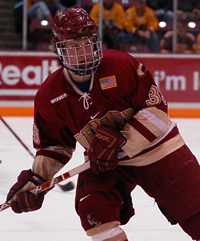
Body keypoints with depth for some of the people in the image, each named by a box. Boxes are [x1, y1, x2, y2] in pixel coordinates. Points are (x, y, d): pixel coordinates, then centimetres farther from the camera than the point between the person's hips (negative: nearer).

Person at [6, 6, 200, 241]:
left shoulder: (121, 67, -22)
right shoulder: (49, 96, -10)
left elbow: (156, 109, -21)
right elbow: (53, 143, 5)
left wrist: (121, 142, -30)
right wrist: (36, 178, -11)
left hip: (156, 147, -3)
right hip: (104, 160, 3)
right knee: (92, 207, -22)